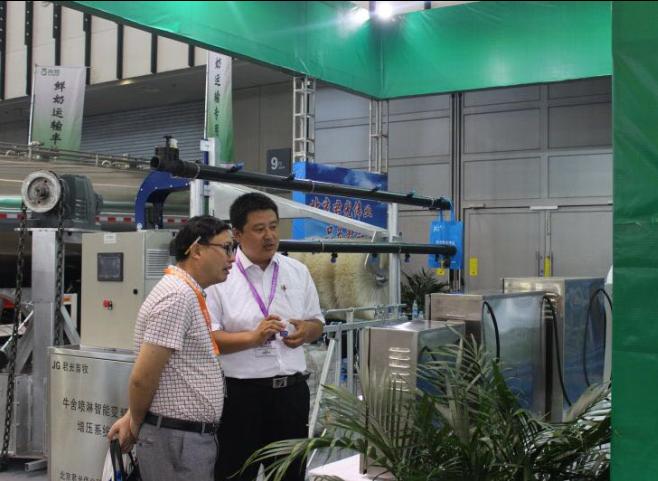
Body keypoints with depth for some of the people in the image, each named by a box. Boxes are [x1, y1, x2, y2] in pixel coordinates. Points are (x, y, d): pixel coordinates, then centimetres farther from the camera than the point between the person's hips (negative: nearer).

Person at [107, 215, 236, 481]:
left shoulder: (188, 294, 13)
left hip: (193, 436, 9)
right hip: (177, 439, -9)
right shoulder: (177, 296, -19)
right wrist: (135, 426, -5)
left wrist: (133, 418, 8)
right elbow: (143, 376, -21)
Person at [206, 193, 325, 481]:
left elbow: (317, 323, 15)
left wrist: (306, 331, -7)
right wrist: (252, 337, -24)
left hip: (292, 390, 5)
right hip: (240, 394, -4)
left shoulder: (298, 272, 7)